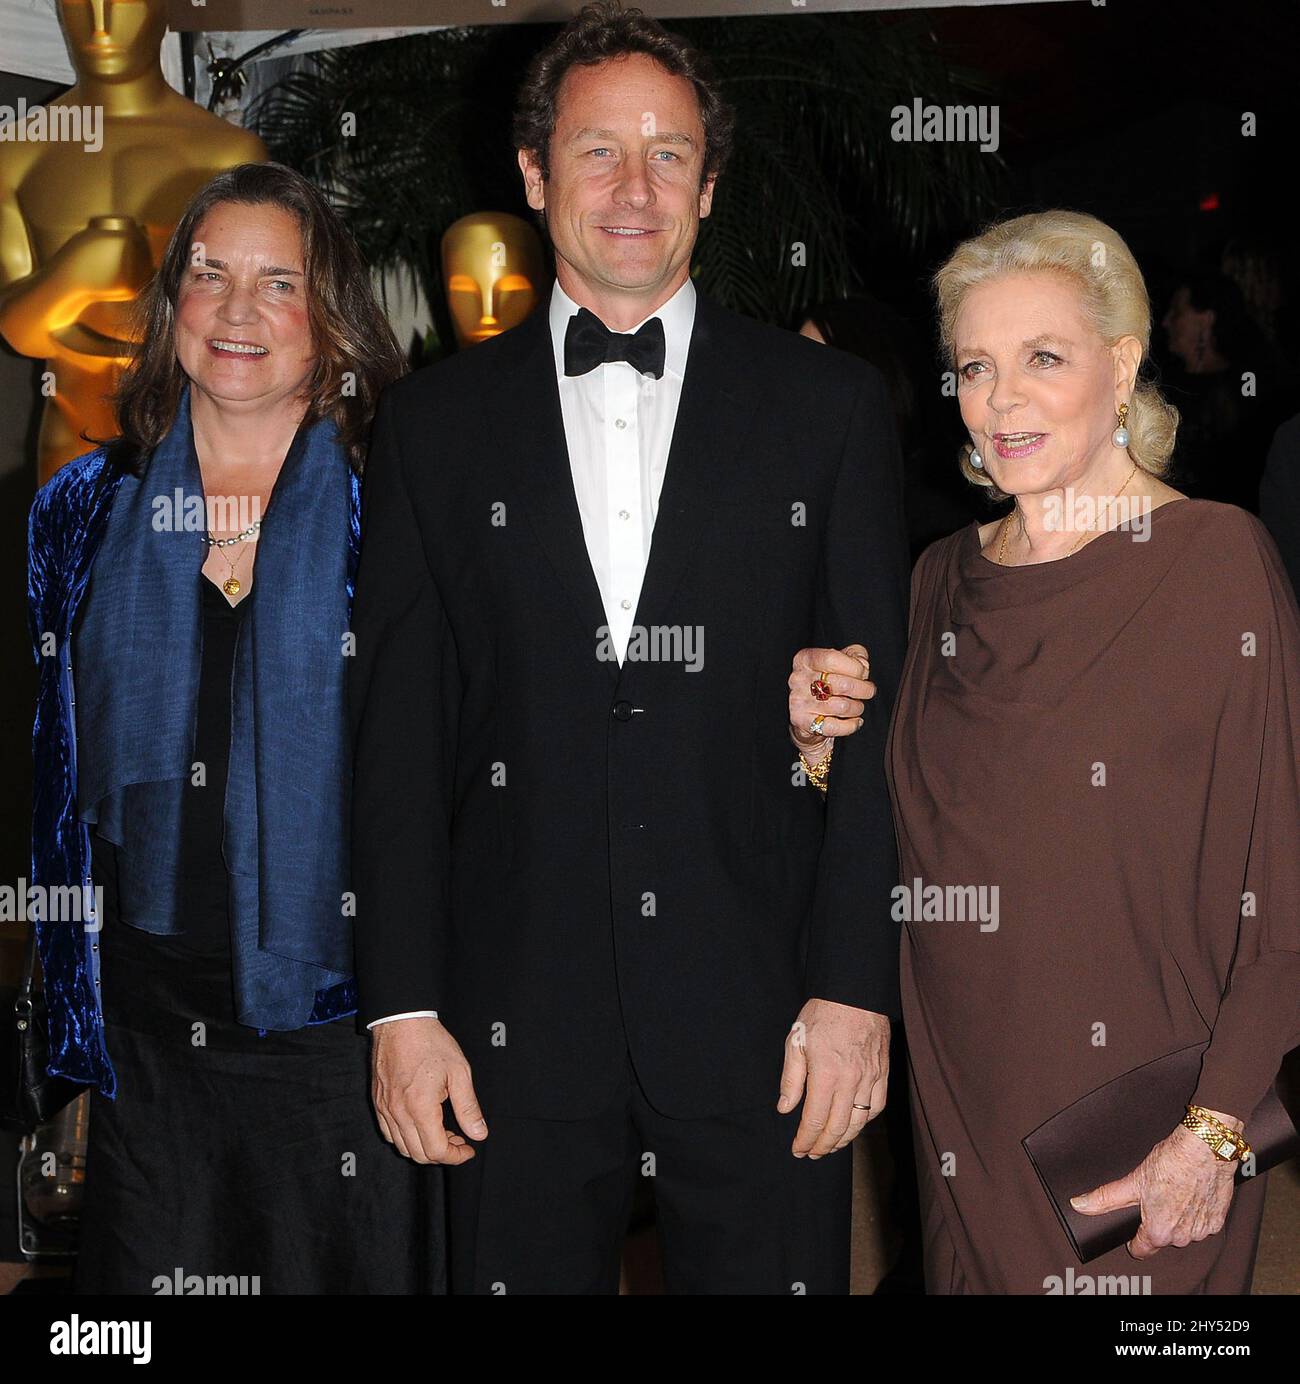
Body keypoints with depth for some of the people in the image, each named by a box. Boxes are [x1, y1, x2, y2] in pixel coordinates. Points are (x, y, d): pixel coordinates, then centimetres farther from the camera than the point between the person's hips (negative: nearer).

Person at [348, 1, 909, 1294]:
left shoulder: (829, 405, 5)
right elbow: (397, 726, 4)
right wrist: (403, 1005, -1)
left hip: (764, 1023, 0)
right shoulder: (434, 421, 7)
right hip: (517, 1029, 1)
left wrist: (855, 989, -5)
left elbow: (877, 716, 2)